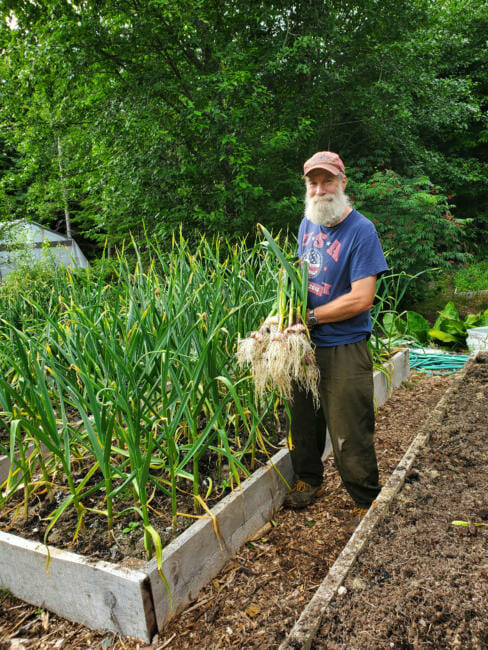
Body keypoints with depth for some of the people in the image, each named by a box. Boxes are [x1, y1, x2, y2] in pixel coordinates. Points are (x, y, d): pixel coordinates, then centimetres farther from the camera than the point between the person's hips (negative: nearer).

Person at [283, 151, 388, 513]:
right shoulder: (308, 224, 8)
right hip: (306, 344, 7)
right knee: (303, 417, 18)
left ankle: (367, 503, 23)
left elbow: (361, 299, -19)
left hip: (344, 350, -6)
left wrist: (311, 317, -15)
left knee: (350, 435, 2)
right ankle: (308, 479, 41)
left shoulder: (361, 230, -14)